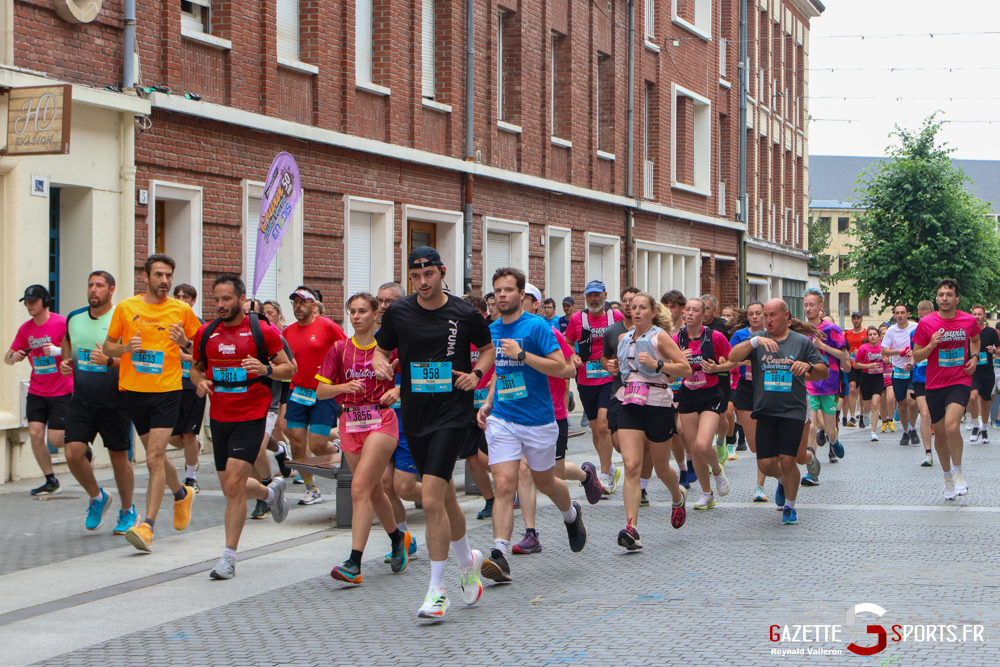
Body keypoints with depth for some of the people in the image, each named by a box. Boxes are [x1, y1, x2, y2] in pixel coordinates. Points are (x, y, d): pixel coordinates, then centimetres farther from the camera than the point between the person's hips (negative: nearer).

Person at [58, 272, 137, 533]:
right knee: (73, 452, -10)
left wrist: (108, 361, -28)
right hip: (81, 401, 4)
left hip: (114, 401, -4)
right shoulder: (74, 318, 7)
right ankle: (97, 497, 16)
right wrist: (65, 362, 6)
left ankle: (128, 511, 24)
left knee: (119, 457, 4)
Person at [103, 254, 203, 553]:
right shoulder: (126, 308, 3)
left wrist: (185, 343, -12)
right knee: (156, 455, 16)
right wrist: (126, 347, -11)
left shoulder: (181, 310, 0)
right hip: (134, 391, 3)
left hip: (166, 392, -3)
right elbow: (108, 346, 10)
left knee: (154, 458, -14)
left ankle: (147, 526, -16)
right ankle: (181, 494, 45)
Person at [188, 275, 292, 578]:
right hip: (219, 417, 5)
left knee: (234, 484, -15)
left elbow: (289, 369, 0)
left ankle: (229, 556, -6)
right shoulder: (205, 333, 6)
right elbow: (195, 367, 19)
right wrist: (199, 381, -3)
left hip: (251, 417, -5)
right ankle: (271, 492, 45)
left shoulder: (263, 331, -6)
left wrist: (266, 369, -20)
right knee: (232, 488, 12)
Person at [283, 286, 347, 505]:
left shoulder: (327, 326, -6)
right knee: (297, 441, -3)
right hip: (298, 392, 4)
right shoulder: (288, 332, 7)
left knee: (317, 445, -9)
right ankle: (311, 489, 11)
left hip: (324, 394, -4)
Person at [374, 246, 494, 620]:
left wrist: (476, 373, -7)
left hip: (452, 411, -4)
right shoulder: (398, 313, 1)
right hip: (414, 414, 4)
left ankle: (437, 589, -7)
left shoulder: (464, 314, -5)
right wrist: (381, 365, -8)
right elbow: (382, 349, 14)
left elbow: (487, 349, 11)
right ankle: (467, 560, 40)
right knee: (444, 496, 15)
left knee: (431, 499, -15)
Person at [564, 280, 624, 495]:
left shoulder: (616, 317, 1)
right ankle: (611, 469, 29)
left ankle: (605, 476, -11)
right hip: (586, 381, 3)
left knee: (603, 425, -17)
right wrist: (573, 357, -6)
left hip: (610, 379, -3)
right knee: (595, 429, 10)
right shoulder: (578, 319, 3)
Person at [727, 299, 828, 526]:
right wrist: (755, 341, -23)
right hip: (765, 411, 2)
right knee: (766, 464, 1)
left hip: (793, 411, -2)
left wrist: (809, 367, -17)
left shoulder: (802, 342, 4)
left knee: (788, 461, -9)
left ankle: (789, 507, 13)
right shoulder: (758, 341, 6)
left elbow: (824, 372, 5)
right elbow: (732, 357, -10)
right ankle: (783, 481, 36)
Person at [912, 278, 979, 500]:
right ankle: (947, 477, 31)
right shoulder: (926, 323, -5)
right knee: (940, 433, 10)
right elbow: (916, 356, 0)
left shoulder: (969, 321, -1)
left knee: (952, 426, -24)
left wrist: (975, 357, 5)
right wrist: (931, 345, -18)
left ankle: (958, 472, -4)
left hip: (960, 382, -2)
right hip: (935, 384, 2)